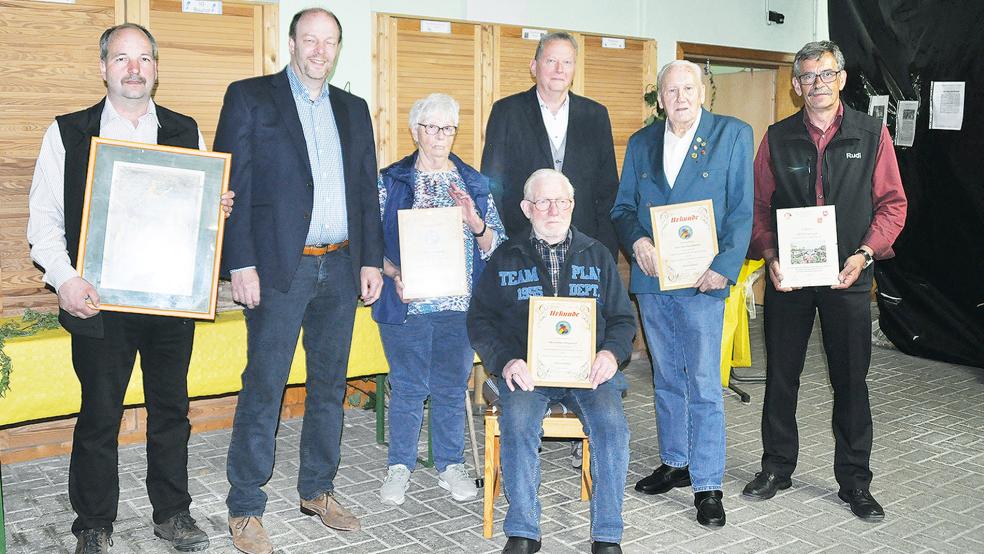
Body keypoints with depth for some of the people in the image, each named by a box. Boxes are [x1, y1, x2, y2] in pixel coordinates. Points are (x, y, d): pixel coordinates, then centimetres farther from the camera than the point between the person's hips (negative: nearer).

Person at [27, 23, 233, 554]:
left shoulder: (186, 131, 10)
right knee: (99, 416, 5)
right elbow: (44, 220, 1)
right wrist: (65, 279, -14)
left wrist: (217, 208, -8)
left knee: (171, 409, 11)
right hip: (100, 300, -2)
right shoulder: (67, 133, 3)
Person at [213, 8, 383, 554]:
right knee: (262, 389, -2)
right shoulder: (249, 98, 0)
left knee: (329, 385, 12)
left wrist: (371, 260, 8)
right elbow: (232, 187, -6)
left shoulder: (353, 109, 15)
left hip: (341, 268, 5)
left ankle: (317, 489, 27)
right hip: (279, 267, -5)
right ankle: (245, 510, 10)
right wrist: (241, 265, -13)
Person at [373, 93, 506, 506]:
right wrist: (393, 274, -16)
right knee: (407, 387, 3)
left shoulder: (474, 183, 11)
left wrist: (477, 224, -12)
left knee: (452, 386, 7)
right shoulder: (391, 181, 4)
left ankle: (450, 465, 22)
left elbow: (496, 244, 8)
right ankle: (399, 467, 18)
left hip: (460, 304, 2)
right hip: (406, 303, -2)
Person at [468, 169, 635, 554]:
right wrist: (504, 361, -9)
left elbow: (623, 317, 17)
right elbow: (480, 320, 9)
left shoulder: (596, 255, 17)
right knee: (518, 424, -31)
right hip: (525, 370, -1)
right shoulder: (506, 258, 13)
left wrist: (612, 352, -5)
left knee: (611, 424, -27)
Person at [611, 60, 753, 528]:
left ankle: (707, 485, 7)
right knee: (666, 379, 15)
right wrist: (636, 241, -8)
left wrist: (724, 268, -15)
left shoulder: (733, 135, 0)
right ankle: (675, 463, 30)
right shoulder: (641, 142, 11)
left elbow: (742, 211, -5)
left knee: (704, 385, -3)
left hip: (702, 279, -4)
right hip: (650, 278, 5)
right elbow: (622, 207, 13)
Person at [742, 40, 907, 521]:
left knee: (851, 379, 7)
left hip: (848, 276, -1)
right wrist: (770, 255, -10)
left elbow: (892, 203, 2)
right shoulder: (777, 138, 3)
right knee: (781, 375, 9)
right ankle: (776, 467, 25)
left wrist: (865, 254, -12)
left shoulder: (872, 134, 1)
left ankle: (854, 481, 22)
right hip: (787, 275, 1)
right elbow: (758, 204, 5)